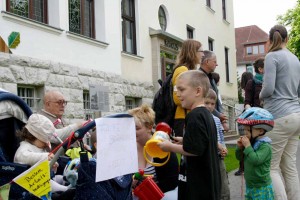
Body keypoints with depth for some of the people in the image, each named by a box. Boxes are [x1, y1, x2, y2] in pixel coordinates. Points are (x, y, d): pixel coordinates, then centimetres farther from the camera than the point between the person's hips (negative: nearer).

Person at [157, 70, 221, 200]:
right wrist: (185, 141, 12)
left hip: (201, 185, -9)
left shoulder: (194, 116, -19)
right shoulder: (206, 114, 10)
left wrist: (170, 147, -12)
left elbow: (194, 150, -25)